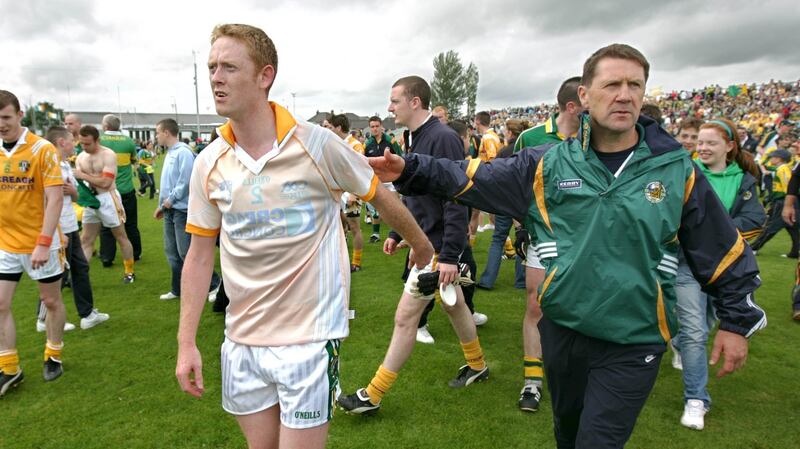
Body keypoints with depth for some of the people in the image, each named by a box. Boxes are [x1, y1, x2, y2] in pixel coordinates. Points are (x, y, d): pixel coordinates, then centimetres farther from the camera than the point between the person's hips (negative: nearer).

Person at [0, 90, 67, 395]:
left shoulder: (42, 149, -12)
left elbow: (55, 198, -16)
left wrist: (43, 243, -21)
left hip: (40, 243, -4)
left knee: (51, 301, 10)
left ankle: (53, 357, 29)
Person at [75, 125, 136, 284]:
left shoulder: (108, 155, -12)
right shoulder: (80, 157, 7)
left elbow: (105, 182, -20)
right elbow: (78, 180, 7)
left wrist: (83, 176, -15)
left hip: (108, 198, -6)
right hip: (90, 200, 6)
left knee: (121, 237, 7)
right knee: (86, 240, 7)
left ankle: (129, 272, 19)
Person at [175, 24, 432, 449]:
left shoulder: (317, 144, -14)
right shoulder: (208, 163, -2)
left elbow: (380, 196, 0)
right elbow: (200, 256, 5)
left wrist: (422, 246, 14)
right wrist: (186, 343, 3)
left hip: (308, 338, -4)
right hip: (242, 339, 4)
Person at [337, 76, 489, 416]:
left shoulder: (443, 138, -19)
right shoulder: (415, 139, 9)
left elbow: (457, 200, -23)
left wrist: (450, 255, -25)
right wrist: (397, 233, 18)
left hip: (438, 246, -9)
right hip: (425, 241, 9)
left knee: (405, 317, -3)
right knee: (453, 305, 22)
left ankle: (372, 396, 9)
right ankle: (477, 365, 41)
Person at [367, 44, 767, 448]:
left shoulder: (677, 169, -5)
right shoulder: (549, 165, -4)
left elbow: (724, 251, 4)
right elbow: (472, 179, -4)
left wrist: (737, 320, 6)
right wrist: (411, 171, -16)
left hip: (634, 343, -2)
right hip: (561, 329, 3)